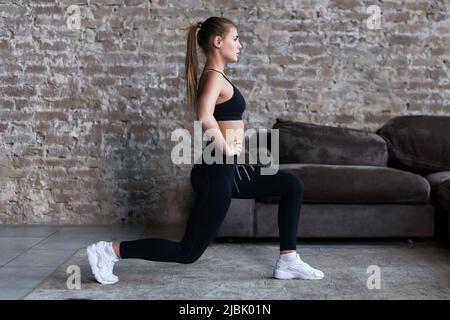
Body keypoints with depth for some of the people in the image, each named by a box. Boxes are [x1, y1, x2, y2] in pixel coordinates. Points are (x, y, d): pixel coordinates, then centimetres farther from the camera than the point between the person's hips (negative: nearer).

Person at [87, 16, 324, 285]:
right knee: (188, 252, -1)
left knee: (292, 186, 13)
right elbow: (205, 117, -35)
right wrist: (226, 149, -22)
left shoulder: (215, 77, 14)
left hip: (227, 169, 10)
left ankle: (288, 262, 14)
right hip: (217, 172, -10)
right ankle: (111, 250, 5)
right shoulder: (214, 77, -14)